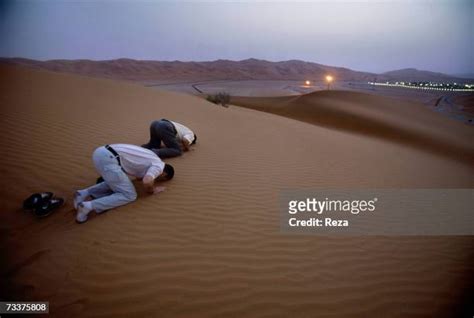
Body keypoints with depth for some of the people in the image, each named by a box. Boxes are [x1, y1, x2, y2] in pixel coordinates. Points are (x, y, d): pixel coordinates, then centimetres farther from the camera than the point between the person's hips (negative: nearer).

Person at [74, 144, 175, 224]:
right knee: (129, 195, -1)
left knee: (116, 183, 28)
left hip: (101, 152, 9)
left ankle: (84, 193, 12)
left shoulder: (152, 158, 28)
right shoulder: (158, 166, 1)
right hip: (108, 158, -9)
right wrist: (152, 190, 4)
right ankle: (89, 206, -12)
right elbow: (146, 182, -16)